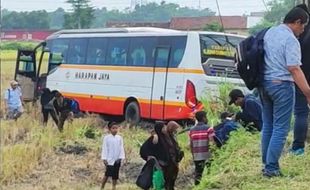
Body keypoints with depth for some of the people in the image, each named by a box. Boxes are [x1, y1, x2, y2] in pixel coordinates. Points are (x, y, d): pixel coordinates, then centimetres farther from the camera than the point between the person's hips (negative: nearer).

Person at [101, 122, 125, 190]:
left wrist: (121, 157, -6)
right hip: (109, 159, -3)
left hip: (117, 160, 3)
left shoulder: (119, 138, 3)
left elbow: (121, 148, 4)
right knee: (107, 174, -6)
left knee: (115, 174, 8)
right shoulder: (106, 138, -5)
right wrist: (104, 159, -9)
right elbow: (104, 148, -5)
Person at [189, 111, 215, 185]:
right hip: (207, 156, -5)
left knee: (197, 175, 10)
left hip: (196, 157, 5)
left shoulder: (192, 130, 9)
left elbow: (191, 145, 11)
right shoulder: (208, 129, -5)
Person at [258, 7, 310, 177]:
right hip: (282, 85, -8)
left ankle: (267, 164, 21)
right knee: (280, 128, -2)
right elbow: (294, 69, -21)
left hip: (264, 83, 8)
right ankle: (271, 168, -2)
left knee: (267, 126, 15)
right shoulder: (290, 40, -15)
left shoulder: (269, 32, 10)